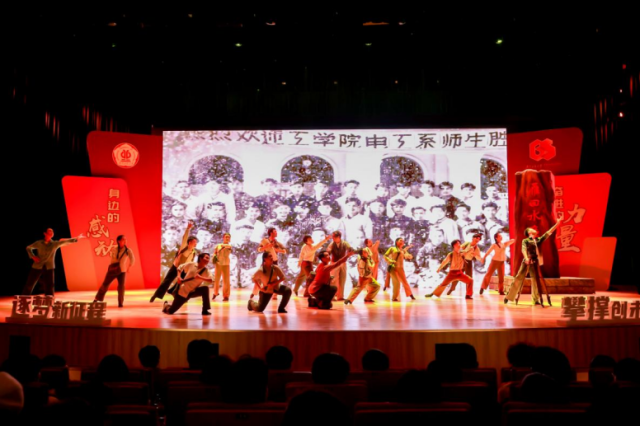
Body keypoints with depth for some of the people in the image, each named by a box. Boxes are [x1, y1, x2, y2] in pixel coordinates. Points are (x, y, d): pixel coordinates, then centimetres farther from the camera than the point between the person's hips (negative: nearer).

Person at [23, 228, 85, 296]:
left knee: (49, 286, -3)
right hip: (37, 267, 0)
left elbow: (66, 241, -6)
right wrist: (33, 256, 1)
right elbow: (28, 248, 16)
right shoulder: (39, 243, 3)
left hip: (49, 268, 0)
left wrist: (76, 238, -18)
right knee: (29, 284, 7)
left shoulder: (55, 244, 2)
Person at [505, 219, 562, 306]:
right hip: (526, 262, -5)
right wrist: (526, 257, -34)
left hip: (535, 262, 5)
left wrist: (557, 223, 12)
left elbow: (549, 232, 15)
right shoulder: (525, 240, 1)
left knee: (536, 280, 3)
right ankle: (509, 297, -1)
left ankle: (536, 300, 10)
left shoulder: (539, 239, 14)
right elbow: (524, 249, -16)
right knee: (519, 279, -5)